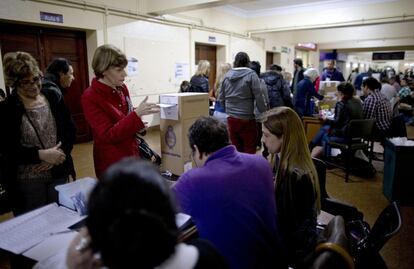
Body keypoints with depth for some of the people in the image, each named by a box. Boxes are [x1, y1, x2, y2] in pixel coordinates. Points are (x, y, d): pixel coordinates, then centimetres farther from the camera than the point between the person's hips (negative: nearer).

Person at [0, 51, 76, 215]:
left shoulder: (53, 98, 3)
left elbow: (70, 131, 2)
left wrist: (57, 155, -13)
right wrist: (41, 155, -20)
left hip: (59, 173, 3)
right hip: (27, 180, -3)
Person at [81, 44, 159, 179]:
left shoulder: (122, 88, 2)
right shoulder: (90, 97, -17)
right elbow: (108, 135, -23)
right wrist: (137, 114, -32)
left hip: (132, 155, 6)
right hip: (111, 164, -6)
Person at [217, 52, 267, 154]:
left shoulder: (227, 75, 7)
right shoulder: (251, 75, -6)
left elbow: (221, 99, 11)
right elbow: (259, 98, -9)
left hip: (231, 119, 5)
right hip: (247, 119, -5)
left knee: (236, 149, 12)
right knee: (249, 150, 4)